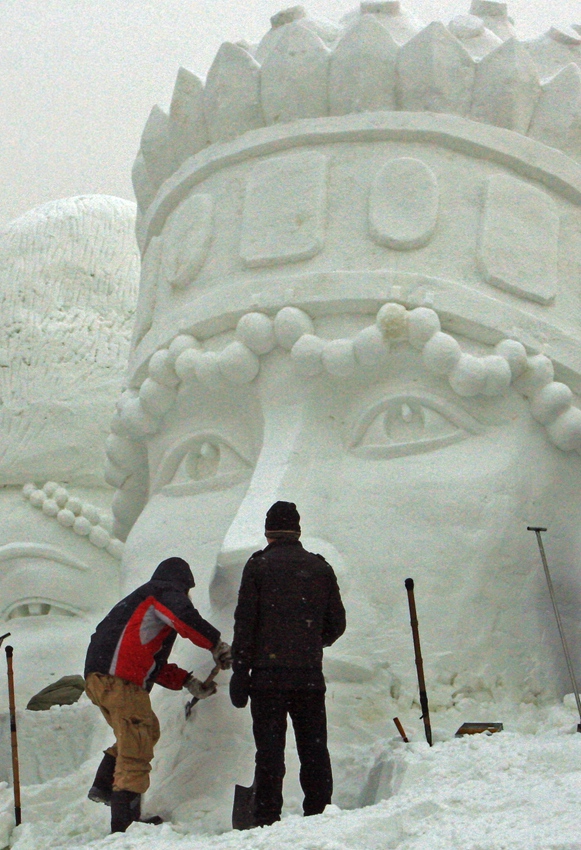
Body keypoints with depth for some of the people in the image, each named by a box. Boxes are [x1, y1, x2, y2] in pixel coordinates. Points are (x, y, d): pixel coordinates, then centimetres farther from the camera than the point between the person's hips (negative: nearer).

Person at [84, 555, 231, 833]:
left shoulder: (137, 599, 34)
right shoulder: (166, 591, 7)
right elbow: (184, 618, -16)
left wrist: (188, 681, 23)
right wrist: (217, 644, -3)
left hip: (98, 677, 9)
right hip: (119, 680, -9)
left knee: (148, 730, 25)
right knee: (136, 750, -8)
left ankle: (104, 786, 20)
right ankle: (125, 825, -12)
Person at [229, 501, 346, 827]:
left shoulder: (258, 566, 1)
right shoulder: (320, 567, 8)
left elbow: (244, 625, -3)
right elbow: (337, 624, 11)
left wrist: (240, 674, -1)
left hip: (268, 674, -2)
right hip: (310, 675, 2)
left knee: (270, 751, 0)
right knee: (314, 749, 9)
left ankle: (267, 819, -2)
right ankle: (319, 814, 8)